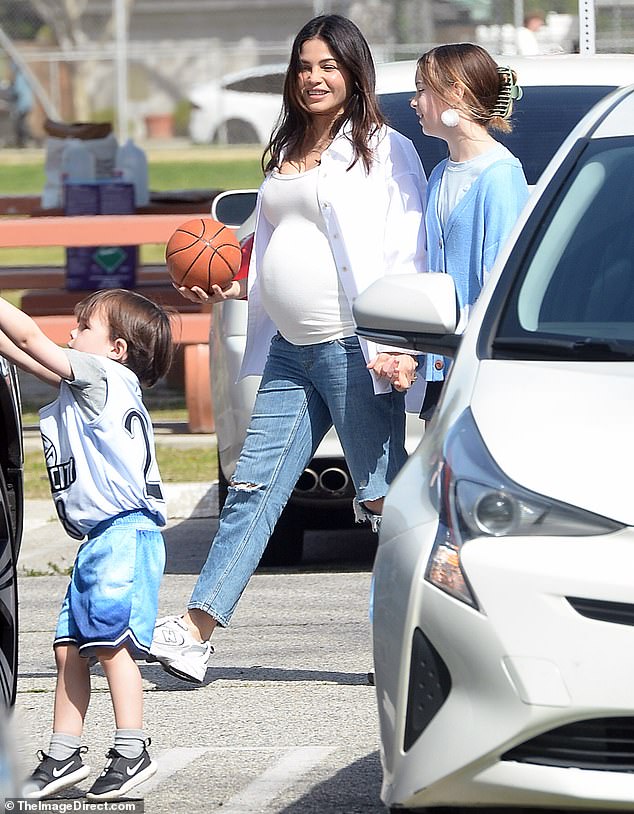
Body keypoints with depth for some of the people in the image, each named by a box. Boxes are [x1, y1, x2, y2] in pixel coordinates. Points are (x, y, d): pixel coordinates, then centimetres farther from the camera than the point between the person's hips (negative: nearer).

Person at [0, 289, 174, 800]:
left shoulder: (105, 375, -5)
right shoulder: (81, 385, 21)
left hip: (125, 533, -10)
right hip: (99, 539, 10)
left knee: (110, 641, -14)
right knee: (70, 647, 6)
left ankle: (132, 752, -13)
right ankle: (63, 756, 8)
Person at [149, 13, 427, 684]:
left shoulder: (384, 149, -3)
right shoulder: (285, 153, 19)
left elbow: (406, 255, -9)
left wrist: (396, 346, -19)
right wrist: (233, 287, 8)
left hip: (352, 349, -7)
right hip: (290, 352, 7)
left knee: (384, 498, -2)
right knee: (253, 489, 2)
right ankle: (196, 631, -2)